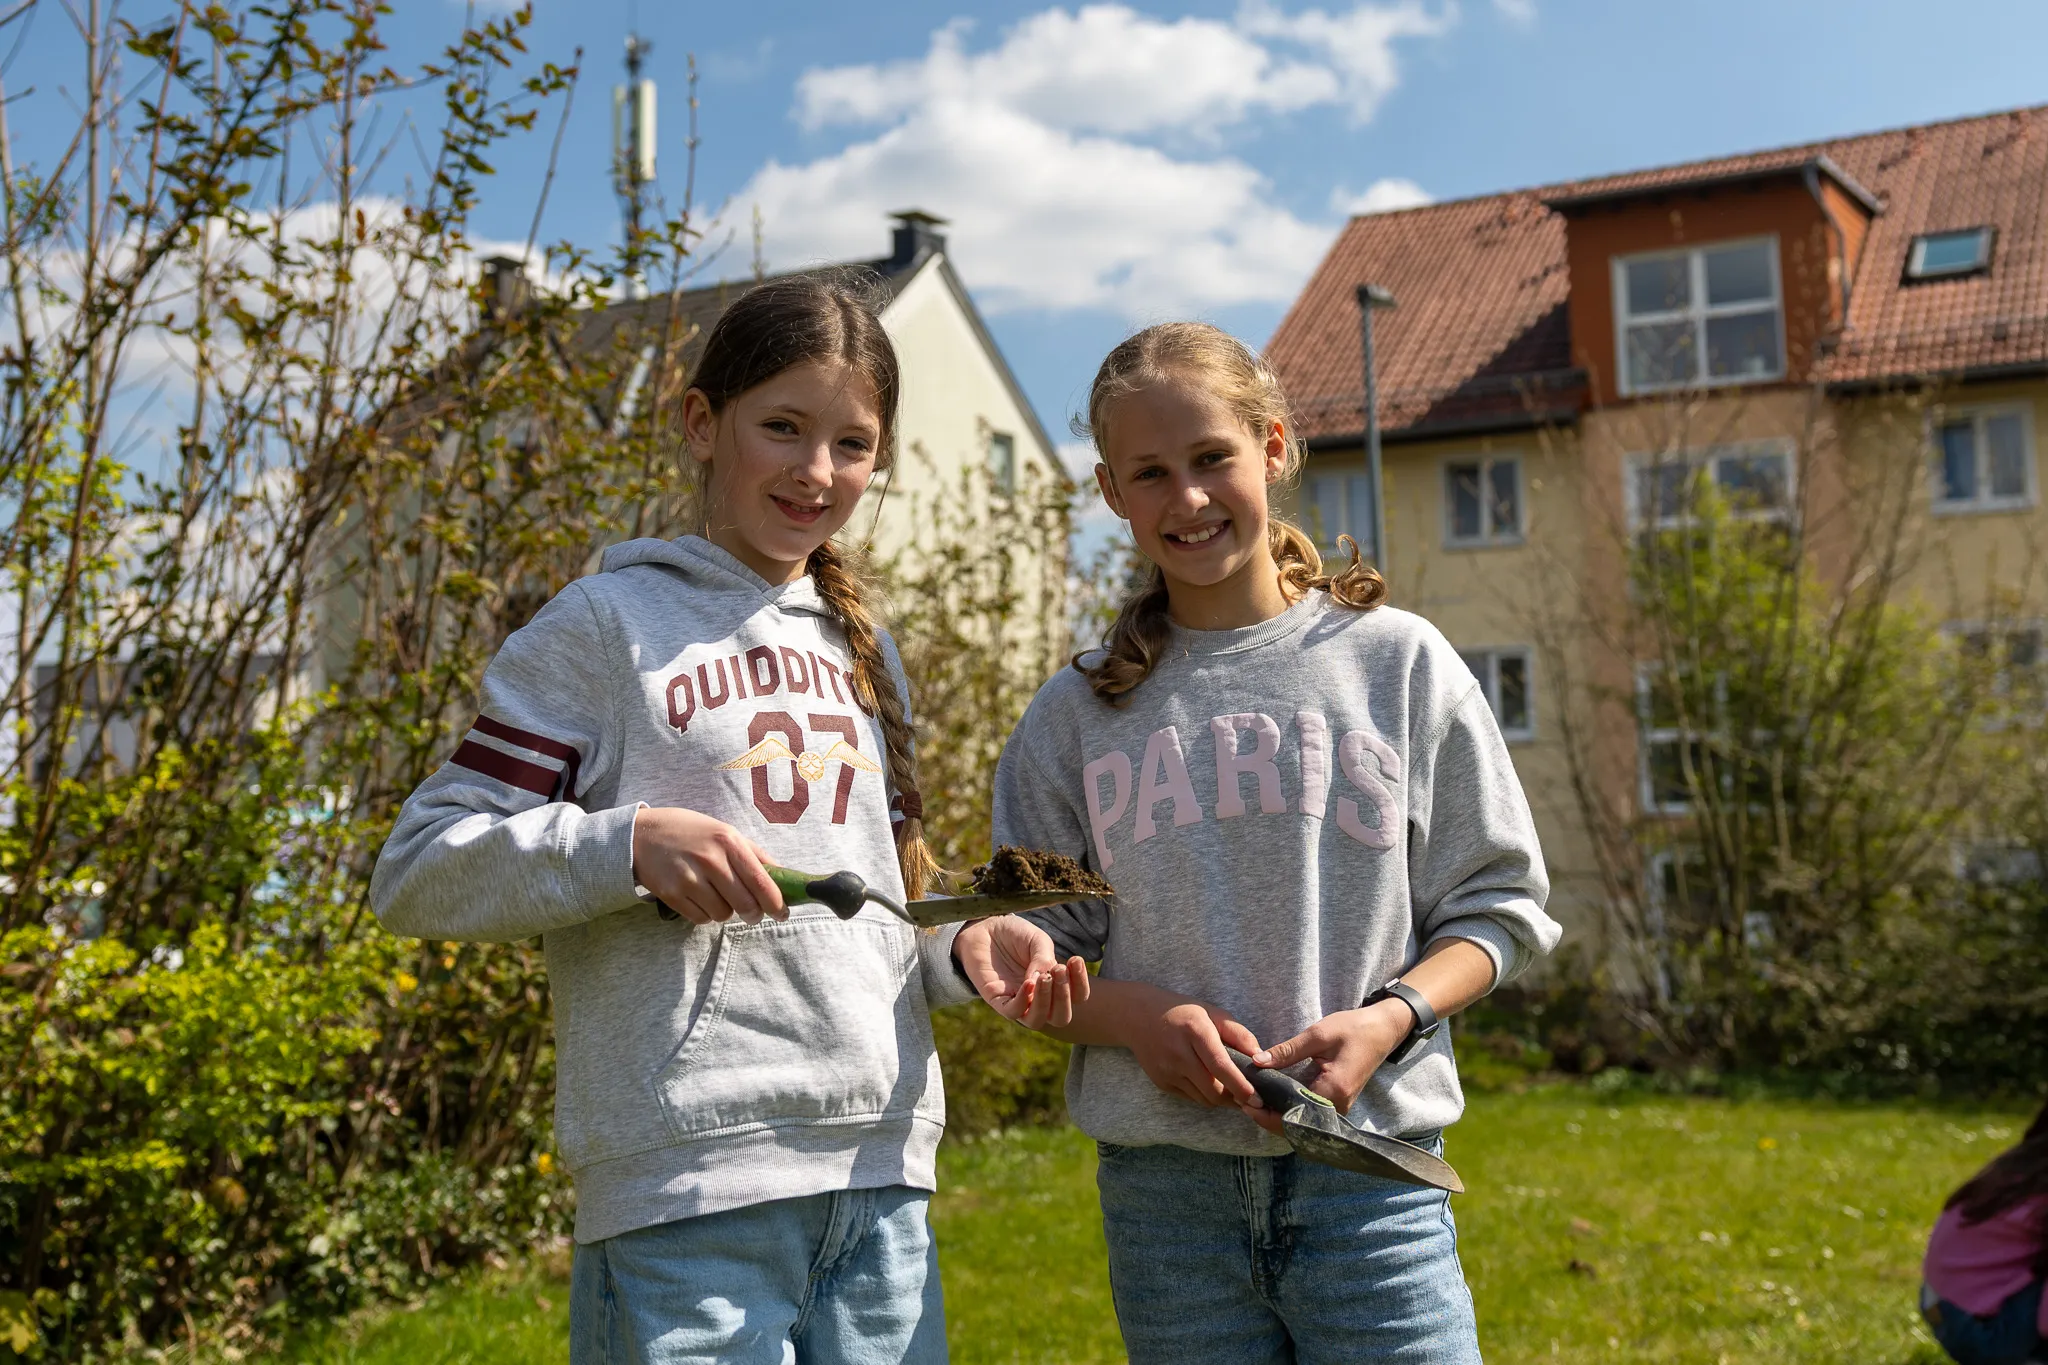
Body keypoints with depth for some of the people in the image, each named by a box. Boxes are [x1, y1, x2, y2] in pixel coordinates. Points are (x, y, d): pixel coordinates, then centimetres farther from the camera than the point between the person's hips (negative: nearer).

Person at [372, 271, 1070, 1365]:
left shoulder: (862, 652, 16)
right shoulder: (611, 626, -3)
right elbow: (416, 877, -5)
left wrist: (962, 951, 2)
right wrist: (629, 844, -20)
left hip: (884, 1178, 6)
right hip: (689, 1190, -6)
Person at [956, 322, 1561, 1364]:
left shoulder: (1397, 661, 3)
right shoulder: (1077, 715, 6)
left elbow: (1497, 903, 6)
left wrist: (1388, 1018, -12)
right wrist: (1136, 1016, -11)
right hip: (1163, 1189, 1)